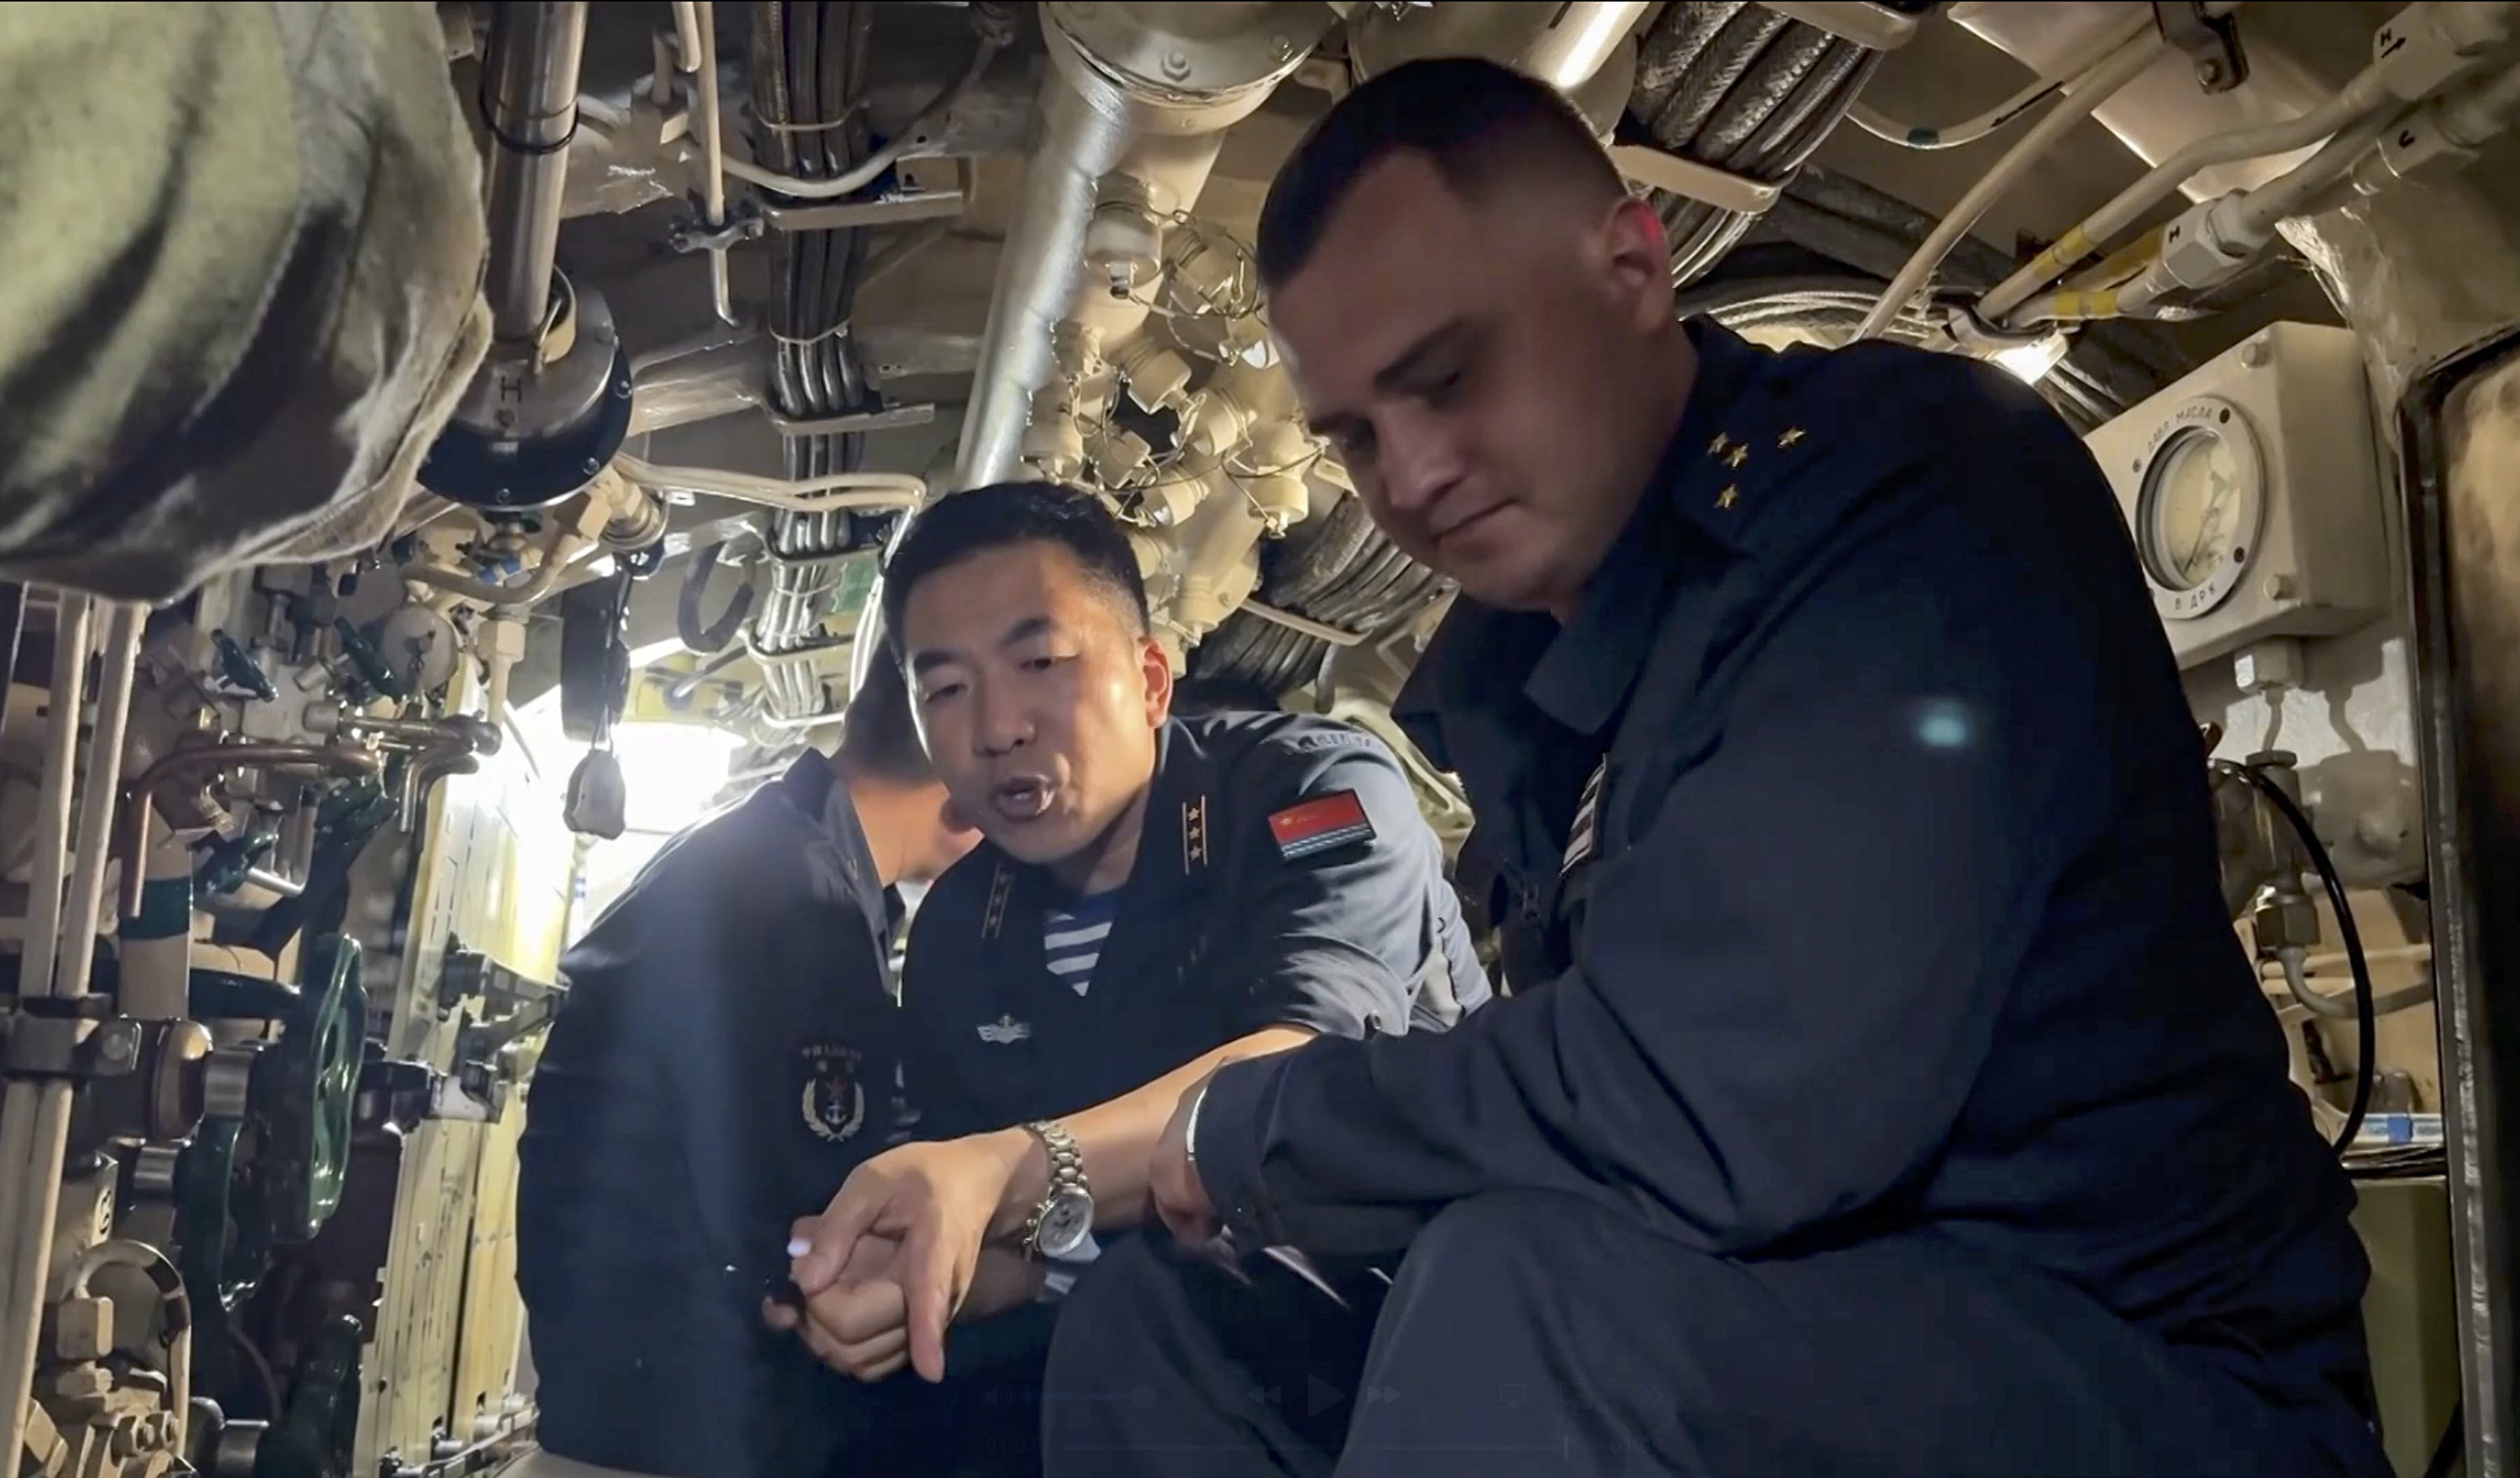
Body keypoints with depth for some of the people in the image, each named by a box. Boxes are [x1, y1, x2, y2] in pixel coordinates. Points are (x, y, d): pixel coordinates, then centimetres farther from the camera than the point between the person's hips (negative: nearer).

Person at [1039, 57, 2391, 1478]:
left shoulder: (1917, 482, -20)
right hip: (1757, 1322, 8)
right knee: (1159, 1321, 3)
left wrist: (1248, 1131, -14)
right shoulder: (1494, 666, 7)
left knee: (1511, 1300, -34)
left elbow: (1717, 1108, -31)